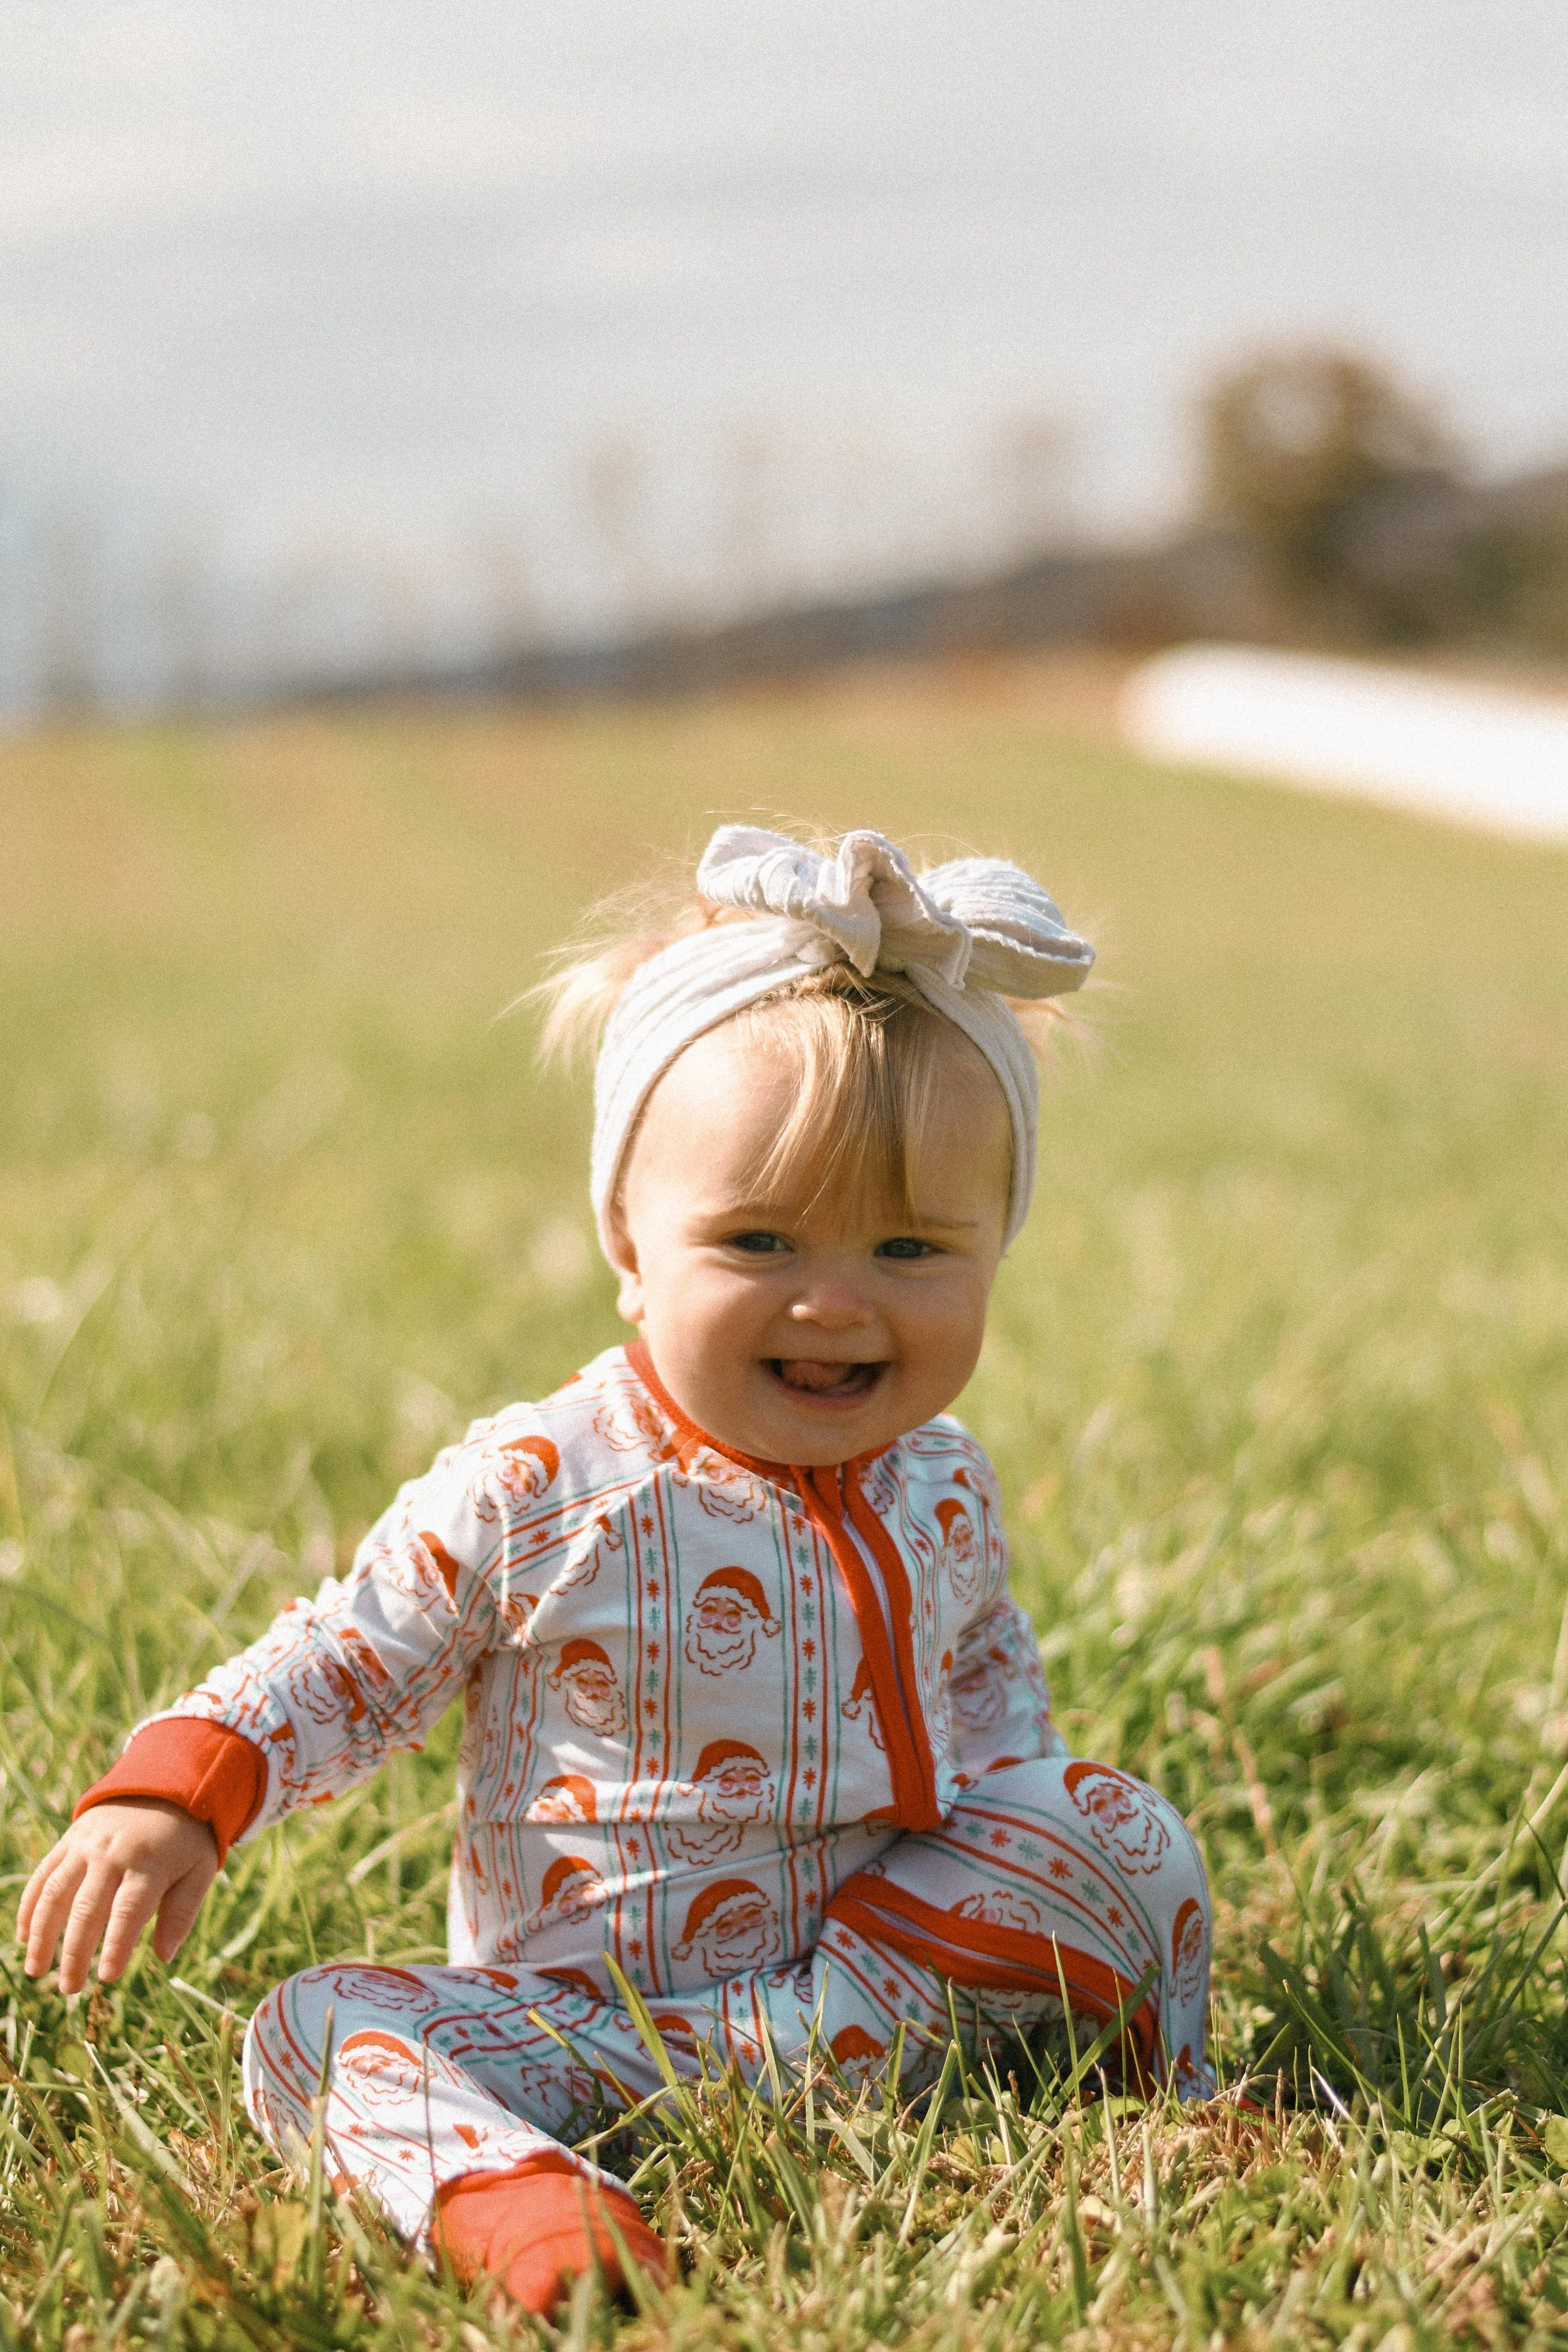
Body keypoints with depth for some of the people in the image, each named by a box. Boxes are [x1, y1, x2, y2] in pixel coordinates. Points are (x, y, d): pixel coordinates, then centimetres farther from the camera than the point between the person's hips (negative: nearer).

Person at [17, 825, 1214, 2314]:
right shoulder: (531, 1494, -13)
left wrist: (1022, 1832, 7)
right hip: (564, 2000, -3)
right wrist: (171, 1798, -18)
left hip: (879, 1981, 4)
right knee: (321, 2030, -29)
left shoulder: (941, 1494, 1)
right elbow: (348, 1662, -4)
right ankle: (495, 2182, -57)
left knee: (1119, 1832, -10)